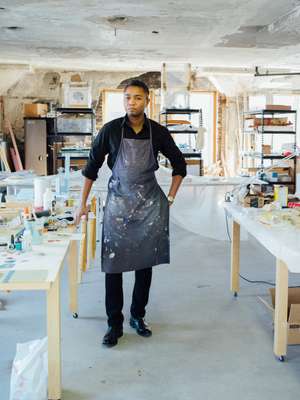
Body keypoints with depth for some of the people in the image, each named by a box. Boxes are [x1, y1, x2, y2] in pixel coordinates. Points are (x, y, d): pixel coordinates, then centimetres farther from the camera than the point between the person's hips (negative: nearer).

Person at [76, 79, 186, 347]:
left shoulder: (158, 132, -1)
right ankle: (115, 324, 11)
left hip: (149, 204, 2)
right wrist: (83, 204, 3)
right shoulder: (111, 130, -5)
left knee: (145, 264, 7)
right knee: (113, 265, -1)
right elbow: (92, 167, 3)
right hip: (118, 203, -1)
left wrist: (170, 198, 6)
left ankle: (138, 317, 23)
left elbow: (179, 164, 12)